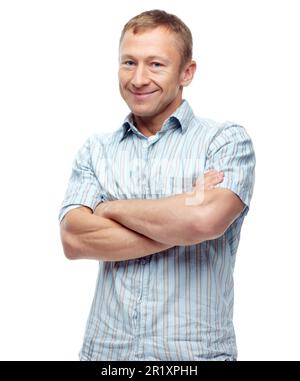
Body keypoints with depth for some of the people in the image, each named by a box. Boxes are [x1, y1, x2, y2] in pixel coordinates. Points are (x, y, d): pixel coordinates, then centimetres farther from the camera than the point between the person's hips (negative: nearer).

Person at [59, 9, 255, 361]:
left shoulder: (227, 140, -5)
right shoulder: (95, 150, 5)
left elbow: (205, 220, -23)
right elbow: (73, 240, -9)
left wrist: (112, 208, -9)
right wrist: (179, 227, -15)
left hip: (195, 350, -2)